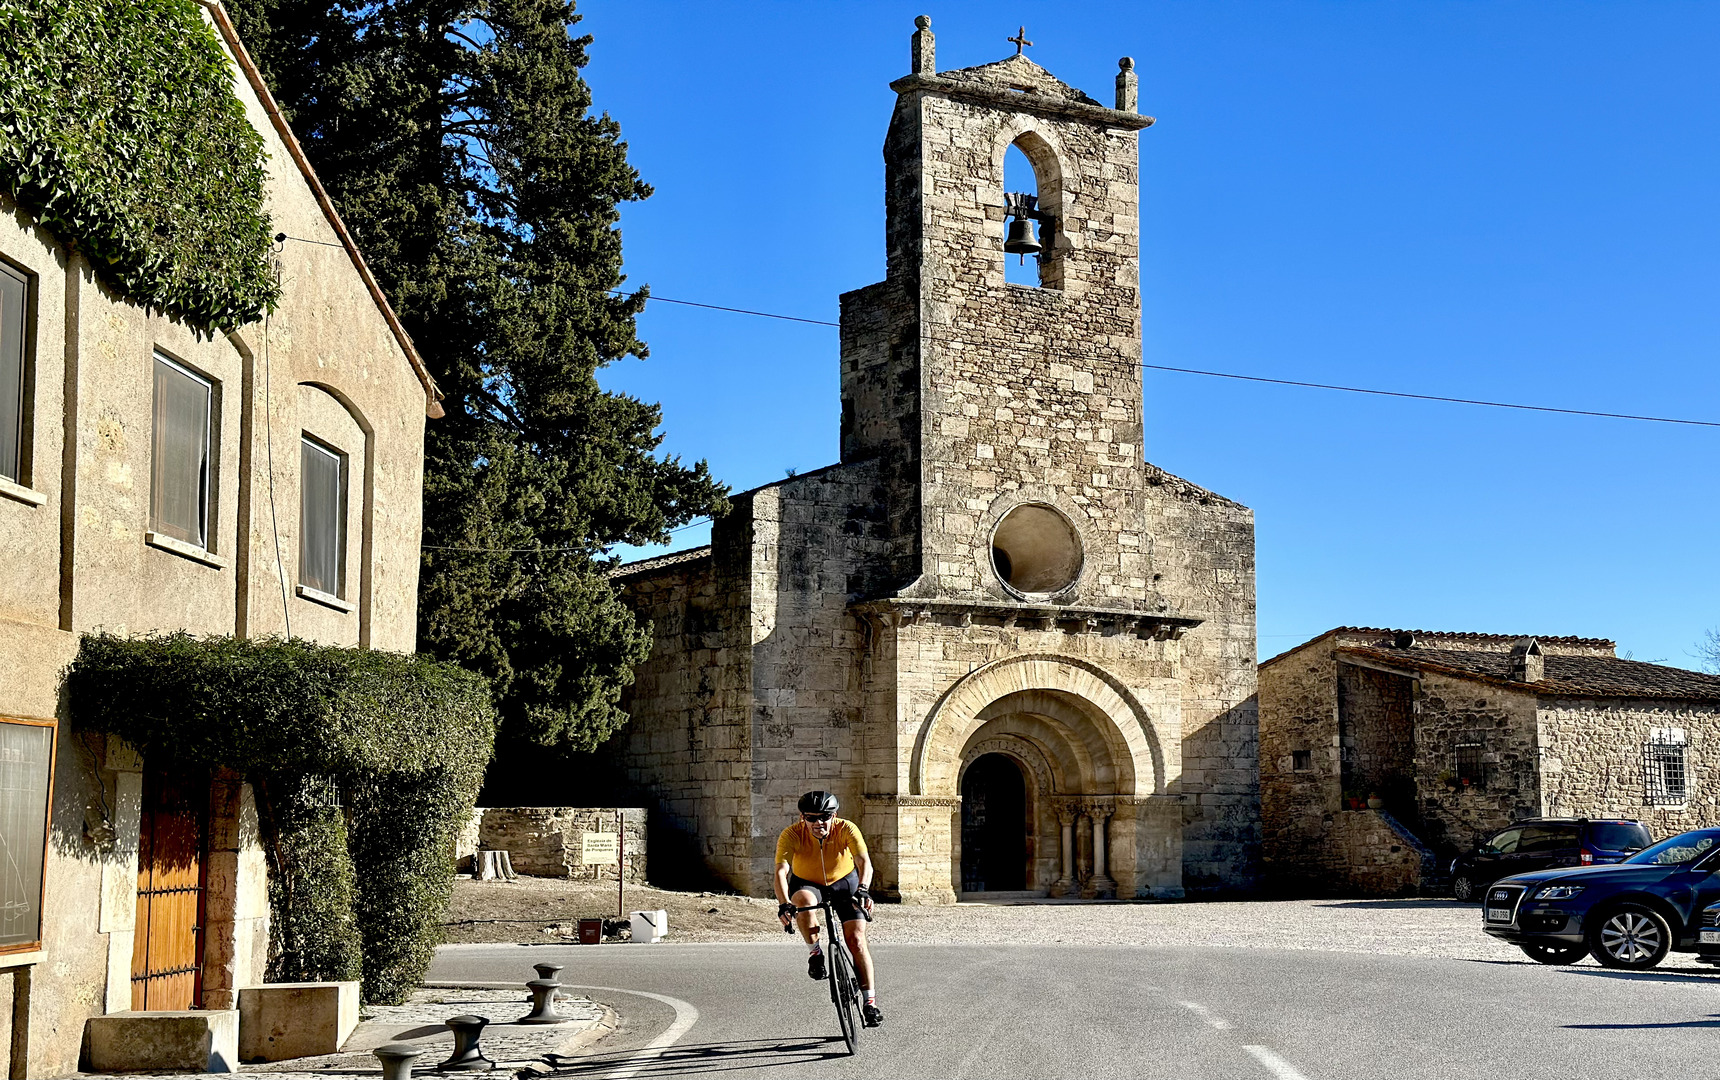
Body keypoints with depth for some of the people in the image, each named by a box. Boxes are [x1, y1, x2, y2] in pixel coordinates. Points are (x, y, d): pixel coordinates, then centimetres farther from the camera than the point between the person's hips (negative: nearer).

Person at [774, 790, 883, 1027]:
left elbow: (864, 862, -39)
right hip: (807, 883, 0)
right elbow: (781, 870, -39)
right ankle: (815, 953, -15)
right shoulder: (792, 835, -28)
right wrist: (784, 904, -56)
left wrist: (863, 890, -59)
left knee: (856, 940, -12)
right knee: (803, 899, -36)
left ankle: (870, 1001, -1)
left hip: (844, 882, 0)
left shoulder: (846, 829, -28)